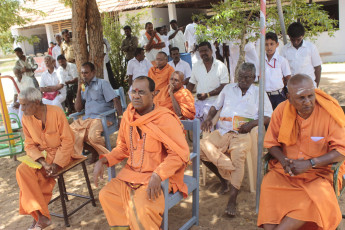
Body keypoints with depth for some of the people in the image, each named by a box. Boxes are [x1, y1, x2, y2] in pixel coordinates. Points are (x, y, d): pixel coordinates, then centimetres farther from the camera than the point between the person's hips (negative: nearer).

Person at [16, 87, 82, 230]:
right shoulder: (26, 119, -1)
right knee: (22, 170, -22)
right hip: (41, 154, 5)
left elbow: (68, 141, -13)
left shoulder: (56, 112, -15)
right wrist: (43, 162, -18)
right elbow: (30, 145, 0)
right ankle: (41, 217, -19)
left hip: (60, 151, -4)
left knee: (41, 175, -26)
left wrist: (57, 164, -21)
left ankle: (38, 217, -7)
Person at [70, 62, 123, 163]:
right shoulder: (84, 87, 20)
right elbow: (78, 109, 14)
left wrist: (120, 117, -19)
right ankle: (94, 152, 1)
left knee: (93, 136, -33)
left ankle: (106, 154, -3)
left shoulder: (102, 83, 5)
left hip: (103, 118, -6)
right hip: (86, 118, 7)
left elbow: (115, 100, -6)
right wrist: (79, 90, 5)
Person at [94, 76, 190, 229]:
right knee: (106, 195, -4)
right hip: (130, 174, 7)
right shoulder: (128, 117, 5)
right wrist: (103, 161, 0)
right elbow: (123, 148, 16)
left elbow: (180, 153, -20)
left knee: (141, 208, -26)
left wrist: (158, 175, -31)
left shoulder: (165, 119, -16)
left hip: (159, 178, -7)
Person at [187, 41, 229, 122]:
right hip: (199, 102, 4)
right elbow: (191, 84, 18)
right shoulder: (196, 66, 15)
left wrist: (207, 95, -13)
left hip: (214, 102, -4)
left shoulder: (221, 66, 0)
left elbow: (224, 87, -6)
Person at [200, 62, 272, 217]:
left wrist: (253, 123, -13)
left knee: (239, 153, -35)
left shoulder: (259, 93, 15)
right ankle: (224, 179, -5)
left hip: (243, 134, -3)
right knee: (202, 147, -23)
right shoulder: (228, 88, 23)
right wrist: (208, 118, 5)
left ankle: (232, 200, -32)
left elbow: (268, 117, 7)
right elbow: (215, 106, 26)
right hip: (222, 131, 4)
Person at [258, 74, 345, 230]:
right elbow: (271, 143, 8)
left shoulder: (330, 112, -8)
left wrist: (310, 163, -18)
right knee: (268, 187, -27)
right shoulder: (282, 110, -1)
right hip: (284, 171, 2)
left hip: (319, 172, -1)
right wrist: (283, 160, -13)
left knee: (318, 200, -30)